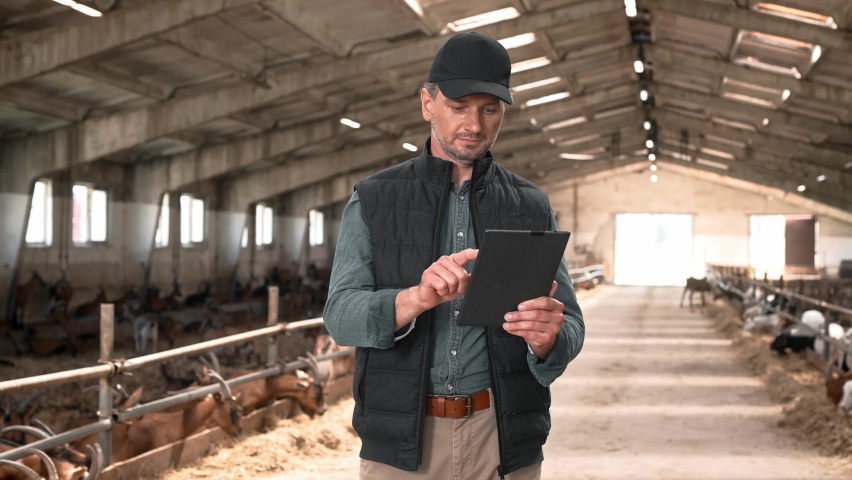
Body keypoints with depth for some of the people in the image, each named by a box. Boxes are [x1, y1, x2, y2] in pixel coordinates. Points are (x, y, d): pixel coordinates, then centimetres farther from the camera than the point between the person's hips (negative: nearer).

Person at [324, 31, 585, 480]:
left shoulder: (532, 208, 5)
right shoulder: (373, 201, 2)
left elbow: (569, 330, -1)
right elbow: (342, 316, -9)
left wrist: (546, 336, -25)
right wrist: (418, 297, -30)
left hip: (503, 440, 1)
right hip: (402, 441, -1)